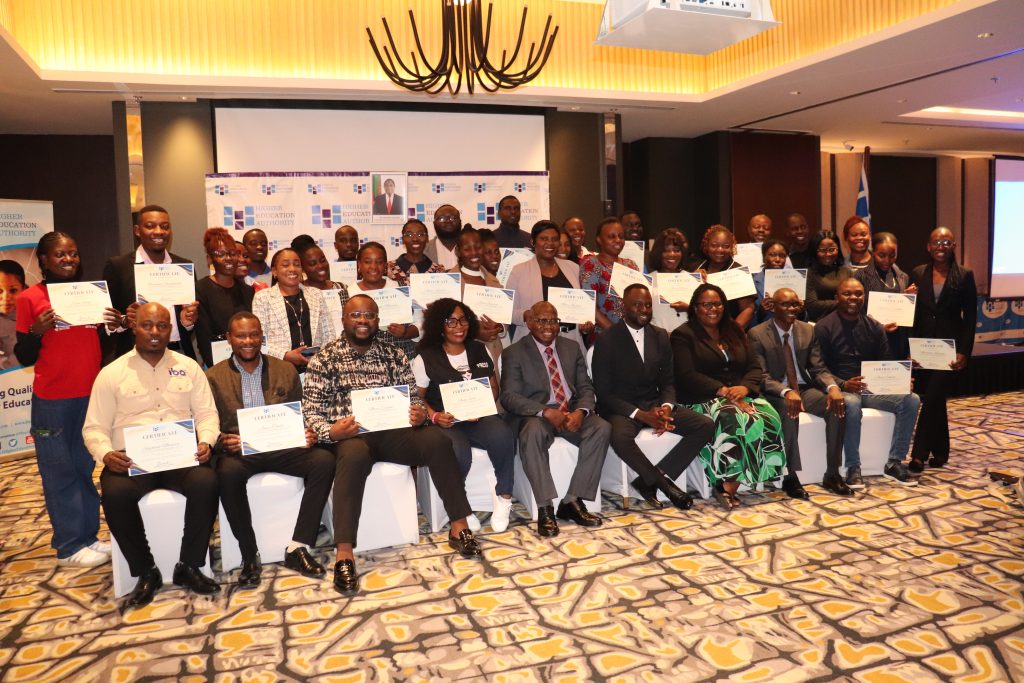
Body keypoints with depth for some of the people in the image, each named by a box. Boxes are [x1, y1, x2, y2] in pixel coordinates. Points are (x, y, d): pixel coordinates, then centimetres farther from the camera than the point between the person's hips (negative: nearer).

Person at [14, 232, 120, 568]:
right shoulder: (30, 298, -4)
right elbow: (24, 357, -2)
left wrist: (116, 326, -5)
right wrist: (36, 331, -20)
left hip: (91, 395, 4)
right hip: (52, 401, -4)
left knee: (84, 469, 13)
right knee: (60, 473, 4)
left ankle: (88, 536, 23)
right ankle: (69, 547, 13)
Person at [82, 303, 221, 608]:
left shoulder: (188, 367, 14)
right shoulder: (111, 374, 9)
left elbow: (206, 414, 10)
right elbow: (94, 428, 7)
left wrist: (206, 442, -11)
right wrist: (107, 454, -14)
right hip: (130, 459, 0)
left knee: (206, 483, -31)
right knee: (116, 494, -33)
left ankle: (188, 567, -11)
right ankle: (146, 572, -10)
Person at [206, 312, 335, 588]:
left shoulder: (285, 370, 14)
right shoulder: (213, 377, 8)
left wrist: (308, 435, -8)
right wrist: (221, 442, -19)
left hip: (281, 446, 2)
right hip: (238, 451, -2)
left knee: (324, 460, -26)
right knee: (228, 472, -36)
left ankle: (298, 548, -20)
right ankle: (249, 556, -19)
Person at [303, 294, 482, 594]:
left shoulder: (393, 354, 15)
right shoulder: (326, 357, 6)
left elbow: (412, 396, 14)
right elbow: (311, 408, 1)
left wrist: (420, 414, -10)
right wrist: (330, 431, -19)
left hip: (392, 430, 3)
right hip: (350, 435, -3)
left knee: (437, 439, -24)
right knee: (354, 455, -38)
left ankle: (459, 527, -15)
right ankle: (344, 554, -35)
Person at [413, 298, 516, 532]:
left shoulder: (480, 350, 14)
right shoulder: (426, 358, 3)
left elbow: (493, 386, 16)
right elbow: (418, 397, 3)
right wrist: (434, 416, -15)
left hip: (479, 417, 3)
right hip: (446, 422, -3)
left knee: (503, 436, -31)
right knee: (458, 453, -35)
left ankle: (504, 498, -12)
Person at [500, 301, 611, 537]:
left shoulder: (572, 348, 14)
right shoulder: (514, 353, 0)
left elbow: (586, 388, 10)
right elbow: (509, 396, -10)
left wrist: (580, 411, -14)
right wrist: (546, 412, -24)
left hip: (571, 414, 4)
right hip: (534, 415, -4)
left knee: (602, 428, -23)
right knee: (532, 433, -37)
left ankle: (572, 501, -18)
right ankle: (545, 508, -30)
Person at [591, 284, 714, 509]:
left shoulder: (660, 336, 8)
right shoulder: (606, 341, -9)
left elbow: (667, 381, 10)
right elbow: (603, 392, -11)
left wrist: (666, 406, -13)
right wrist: (640, 414, -22)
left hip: (654, 404, 6)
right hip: (621, 408, -5)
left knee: (706, 426, -12)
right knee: (620, 438, -38)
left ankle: (649, 480, -12)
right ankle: (664, 482, -11)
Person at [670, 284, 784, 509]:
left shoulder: (735, 331, 20)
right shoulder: (683, 335, 2)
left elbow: (755, 368, 13)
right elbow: (687, 376, -11)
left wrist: (744, 387, -11)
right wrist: (722, 390, -21)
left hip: (741, 394, 6)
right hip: (703, 399, -5)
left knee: (769, 417, -25)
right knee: (734, 420, -36)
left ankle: (729, 484, -24)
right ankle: (725, 485, -26)